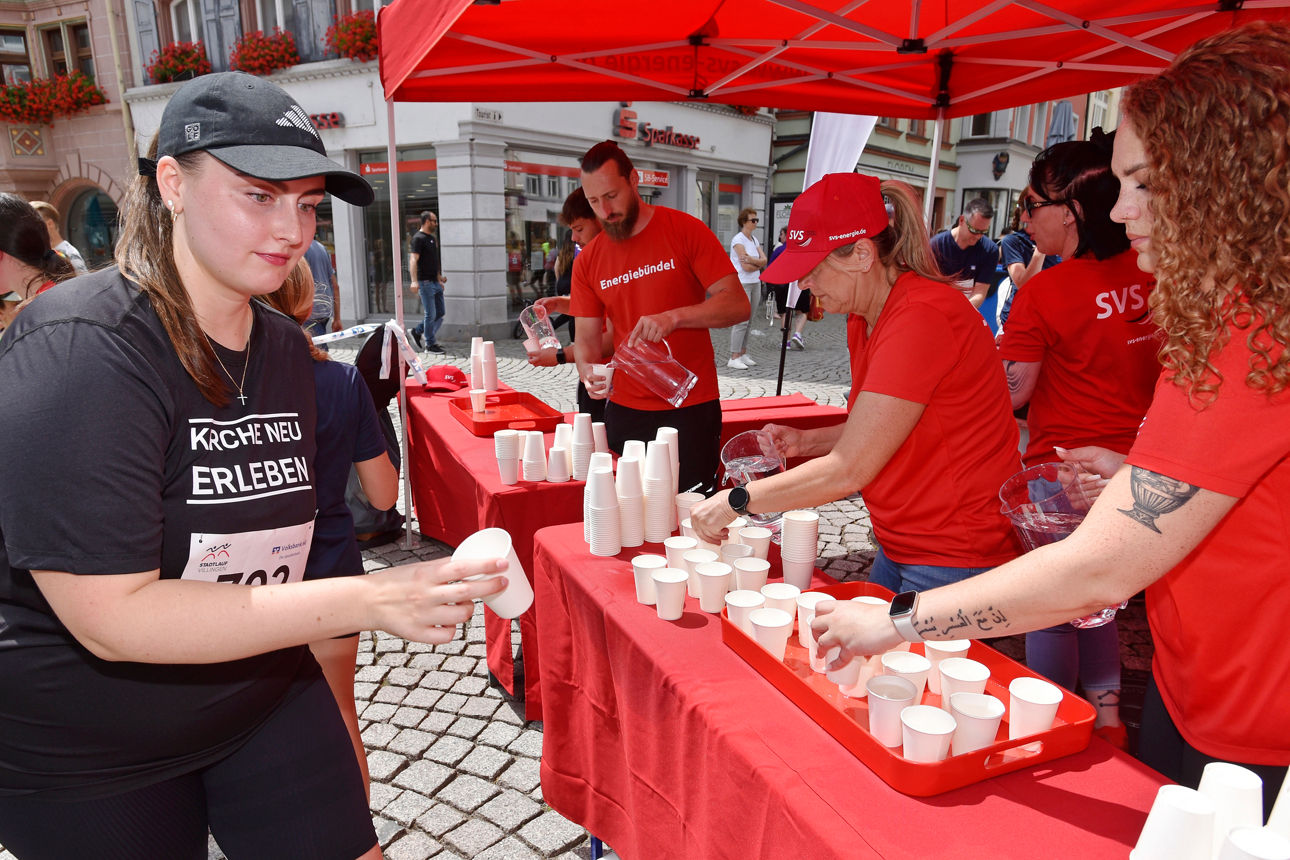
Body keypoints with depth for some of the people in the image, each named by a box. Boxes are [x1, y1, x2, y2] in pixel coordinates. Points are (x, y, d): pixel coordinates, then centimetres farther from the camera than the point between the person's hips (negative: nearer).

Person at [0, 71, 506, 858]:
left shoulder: (286, 347, 0)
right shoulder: (80, 351, -23)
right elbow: (111, 616, -27)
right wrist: (367, 601, -33)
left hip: (263, 695, 5)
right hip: (86, 754, -5)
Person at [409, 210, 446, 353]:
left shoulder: (432, 238, 17)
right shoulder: (419, 238, -10)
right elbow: (413, 260, -19)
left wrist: (439, 278, 26)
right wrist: (414, 281, -28)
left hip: (435, 282, 9)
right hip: (425, 282, -9)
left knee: (440, 313, 10)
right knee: (431, 314, -4)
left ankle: (417, 331, 24)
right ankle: (430, 345, 5)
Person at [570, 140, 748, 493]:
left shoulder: (685, 230, -5)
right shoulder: (588, 261, 6)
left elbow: (737, 303, -11)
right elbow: (586, 337, 7)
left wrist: (674, 317, -25)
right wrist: (588, 371, -15)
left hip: (691, 409, -3)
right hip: (625, 410, 3)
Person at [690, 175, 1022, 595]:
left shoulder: (921, 317, -24)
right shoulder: (869, 317, 6)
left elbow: (849, 470, -25)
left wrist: (734, 500, -18)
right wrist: (806, 441, 0)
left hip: (957, 563, -8)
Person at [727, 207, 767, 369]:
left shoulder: (755, 240, 15)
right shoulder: (738, 240, -10)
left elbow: (764, 260, 3)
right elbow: (746, 267, -17)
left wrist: (751, 260, -13)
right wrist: (759, 264, -2)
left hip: (755, 283, 8)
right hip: (741, 284, -8)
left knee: (748, 321, 8)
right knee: (741, 321, -11)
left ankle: (743, 354, 14)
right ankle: (734, 358, -10)